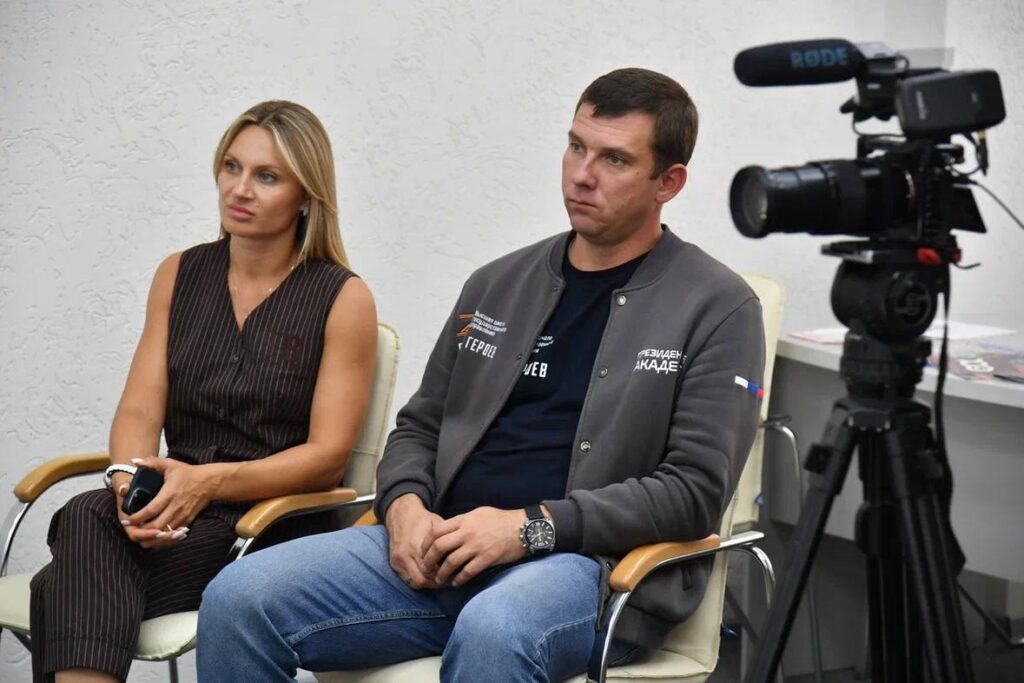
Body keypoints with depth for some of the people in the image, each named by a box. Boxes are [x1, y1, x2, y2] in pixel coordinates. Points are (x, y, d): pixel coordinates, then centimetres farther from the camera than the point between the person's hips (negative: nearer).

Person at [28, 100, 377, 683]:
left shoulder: (343, 299, -1)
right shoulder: (181, 275, 14)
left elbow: (328, 455, -6)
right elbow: (140, 410, 6)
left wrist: (208, 481, -21)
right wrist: (131, 478, -18)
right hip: (178, 507, 4)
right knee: (87, 518, -33)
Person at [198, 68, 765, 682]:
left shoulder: (717, 308, 2)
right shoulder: (498, 285, 19)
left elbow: (694, 490, -7)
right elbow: (419, 428, 23)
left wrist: (530, 526, -16)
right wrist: (405, 504, -2)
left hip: (592, 562, -5)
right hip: (444, 548, 5)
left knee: (492, 631, -41)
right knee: (240, 599, -17)